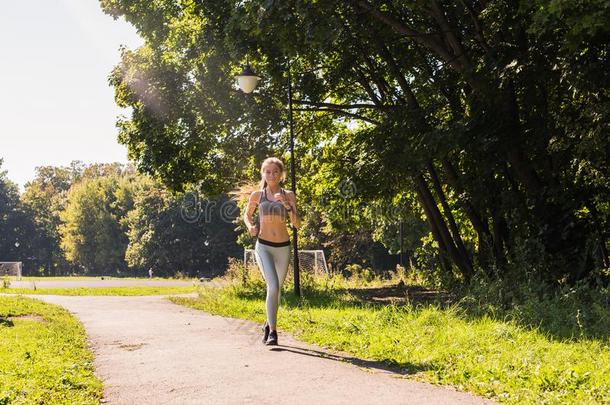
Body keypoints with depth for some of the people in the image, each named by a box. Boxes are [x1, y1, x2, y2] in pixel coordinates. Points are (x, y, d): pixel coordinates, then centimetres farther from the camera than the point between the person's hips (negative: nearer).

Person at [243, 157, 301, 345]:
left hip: (283, 247, 2)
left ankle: (269, 325, 38)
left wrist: (287, 205, -22)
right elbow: (247, 214, 17)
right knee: (273, 286, -21)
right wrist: (251, 227, -4)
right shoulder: (257, 195, -1)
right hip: (263, 247, -2)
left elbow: (297, 224, -8)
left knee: (276, 290, 16)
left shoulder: (289, 196, 0)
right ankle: (272, 331, -13)